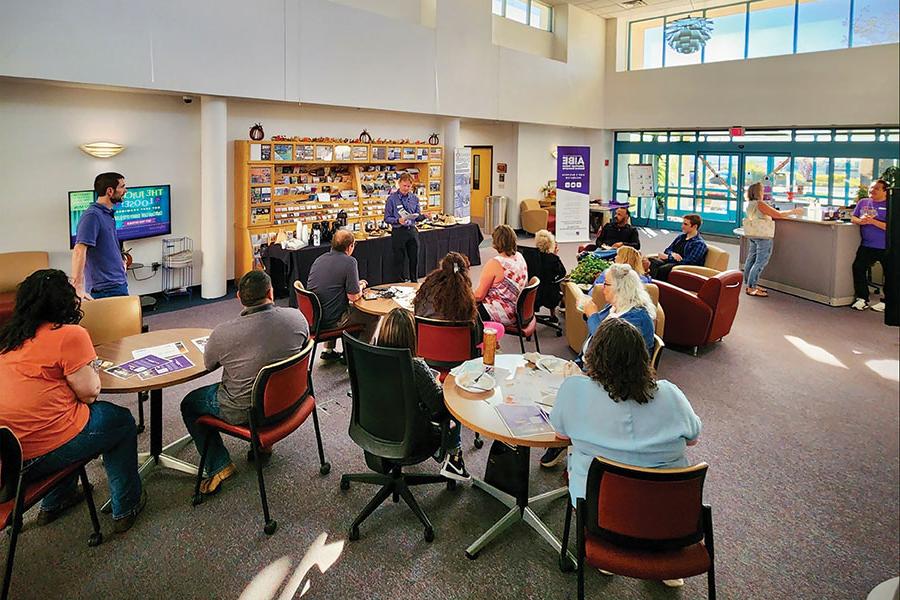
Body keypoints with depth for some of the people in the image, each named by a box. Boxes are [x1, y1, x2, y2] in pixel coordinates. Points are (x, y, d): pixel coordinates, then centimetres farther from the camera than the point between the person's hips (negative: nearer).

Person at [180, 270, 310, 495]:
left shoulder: (223, 333, -22)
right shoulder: (297, 317, -14)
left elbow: (209, 365, -2)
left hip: (242, 411, -4)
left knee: (189, 404, 20)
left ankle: (219, 465, 14)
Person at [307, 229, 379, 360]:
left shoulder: (319, 259, 7)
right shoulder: (349, 262, -16)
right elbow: (354, 297, -16)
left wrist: (356, 284, 23)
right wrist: (361, 286, 7)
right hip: (330, 322, -7)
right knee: (373, 316, 10)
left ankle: (328, 350, 35)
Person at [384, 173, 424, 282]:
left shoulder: (414, 198, 7)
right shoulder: (391, 199, -5)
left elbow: (417, 217, 12)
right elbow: (387, 218, -5)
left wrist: (424, 216, -9)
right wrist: (398, 221, -22)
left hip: (412, 231, 4)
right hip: (398, 232, -4)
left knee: (414, 259, 9)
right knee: (399, 260, 4)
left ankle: (414, 281, 24)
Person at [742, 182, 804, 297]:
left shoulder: (750, 204, 10)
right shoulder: (760, 204, -17)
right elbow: (778, 214, -13)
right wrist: (794, 212, -2)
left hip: (752, 235, 10)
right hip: (763, 236, -9)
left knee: (751, 259, 12)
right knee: (761, 262, -7)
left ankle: (750, 285, 20)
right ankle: (752, 289, -8)